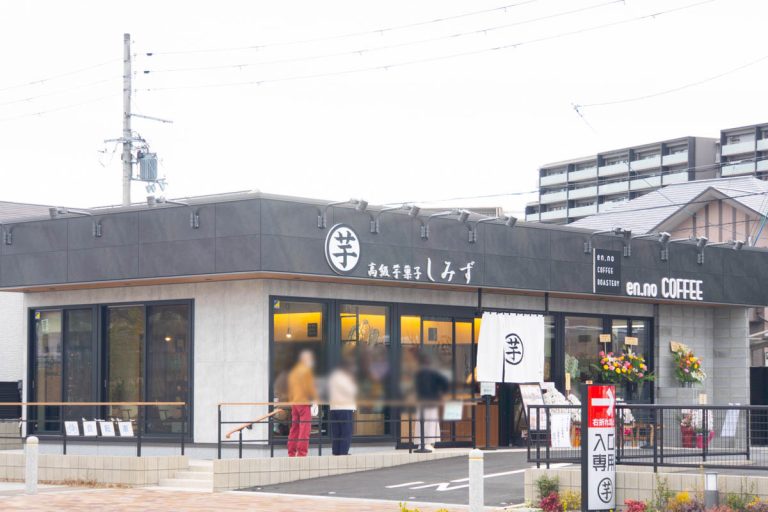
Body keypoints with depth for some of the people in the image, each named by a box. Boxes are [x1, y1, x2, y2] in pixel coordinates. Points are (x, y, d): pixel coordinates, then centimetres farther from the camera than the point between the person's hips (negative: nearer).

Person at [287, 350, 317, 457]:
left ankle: (291, 454, 9)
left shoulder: (293, 371, 20)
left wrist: (291, 401, 19)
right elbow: (309, 386, -14)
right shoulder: (306, 370, -6)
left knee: (294, 428, 10)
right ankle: (301, 453, -14)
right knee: (305, 428, -9)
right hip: (304, 402, -8)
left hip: (294, 403, 8)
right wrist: (314, 399, -11)